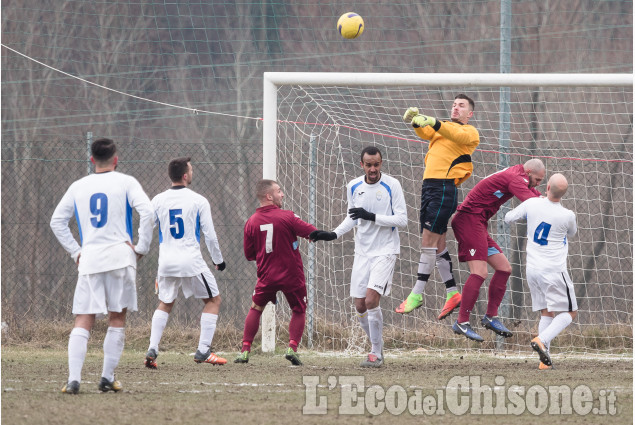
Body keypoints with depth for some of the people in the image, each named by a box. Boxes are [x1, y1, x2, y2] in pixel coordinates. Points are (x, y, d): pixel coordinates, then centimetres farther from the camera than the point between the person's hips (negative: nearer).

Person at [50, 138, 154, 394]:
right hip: (120, 257, -2)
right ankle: (108, 378, 4)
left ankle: (73, 379, -16)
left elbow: (57, 221, 14)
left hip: (89, 258, 2)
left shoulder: (78, 187, 13)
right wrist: (142, 247, -2)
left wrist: (75, 251, 17)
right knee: (117, 320, 8)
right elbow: (146, 211, -10)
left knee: (82, 322, -1)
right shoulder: (125, 183, 3)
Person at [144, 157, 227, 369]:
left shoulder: (158, 201, 4)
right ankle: (203, 351, 3)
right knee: (213, 300, 12)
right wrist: (218, 260, 10)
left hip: (166, 262, 4)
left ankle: (152, 349, 5)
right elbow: (210, 235, -3)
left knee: (165, 304, 21)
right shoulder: (198, 201, -5)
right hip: (191, 262, -4)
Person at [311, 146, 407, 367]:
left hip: (385, 250, -5)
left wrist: (372, 217, -20)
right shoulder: (353, 187, 5)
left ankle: (376, 354, -8)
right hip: (362, 252, 5)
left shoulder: (391, 185, -9)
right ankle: (377, 348, 22)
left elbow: (402, 219, -12)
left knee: (371, 300, -19)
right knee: (360, 306, 2)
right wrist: (334, 234, 6)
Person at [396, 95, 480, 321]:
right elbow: (427, 133, 4)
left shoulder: (470, 132, 4)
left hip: (445, 187, -7)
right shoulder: (444, 127, 22)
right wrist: (416, 121, -17)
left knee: (429, 240, -12)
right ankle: (452, 292, 15)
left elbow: (457, 136, -18)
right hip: (429, 184, 7)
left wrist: (434, 123, -33)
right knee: (437, 242, 8)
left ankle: (417, 294, -12)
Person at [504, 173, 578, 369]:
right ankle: (542, 340, -17)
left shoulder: (531, 204, -7)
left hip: (532, 270, 5)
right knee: (570, 313, 5)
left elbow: (509, 218, 12)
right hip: (554, 270, -5)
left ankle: (545, 359, -2)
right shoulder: (567, 216, -13)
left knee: (547, 313, 12)